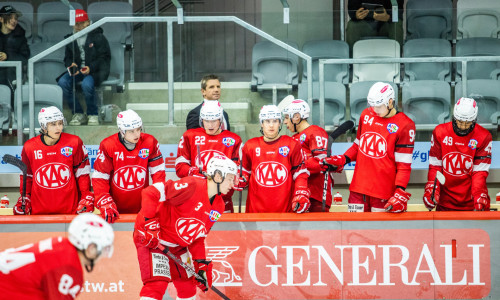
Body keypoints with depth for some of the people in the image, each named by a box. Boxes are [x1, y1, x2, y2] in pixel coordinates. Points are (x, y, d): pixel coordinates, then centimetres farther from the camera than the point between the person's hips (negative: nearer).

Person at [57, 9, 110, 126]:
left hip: (95, 70, -5)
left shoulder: (98, 37, 0)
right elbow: (67, 58, 21)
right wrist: (71, 65, -4)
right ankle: (78, 114, -12)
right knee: (62, 82, -24)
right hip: (77, 70, 5)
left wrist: (91, 68, -19)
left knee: (87, 84, -38)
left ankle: (93, 115, -15)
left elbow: (104, 58, -4)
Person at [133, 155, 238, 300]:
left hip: (177, 245, 9)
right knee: (157, 284, -19)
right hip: (150, 236, -9)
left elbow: (197, 236, 12)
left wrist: (201, 262, 3)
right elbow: (150, 192, -28)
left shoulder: (218, 206, 4)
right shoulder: (191, 186, -24)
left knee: (188, 285, 13)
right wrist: (150, 223, -31)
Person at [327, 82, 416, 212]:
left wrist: (400, 192, -18)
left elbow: (404, 165, -9)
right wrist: (343, 159, 8)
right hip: (359, 187, 5)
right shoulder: (366, 115, 11)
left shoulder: (405, 125, -7)